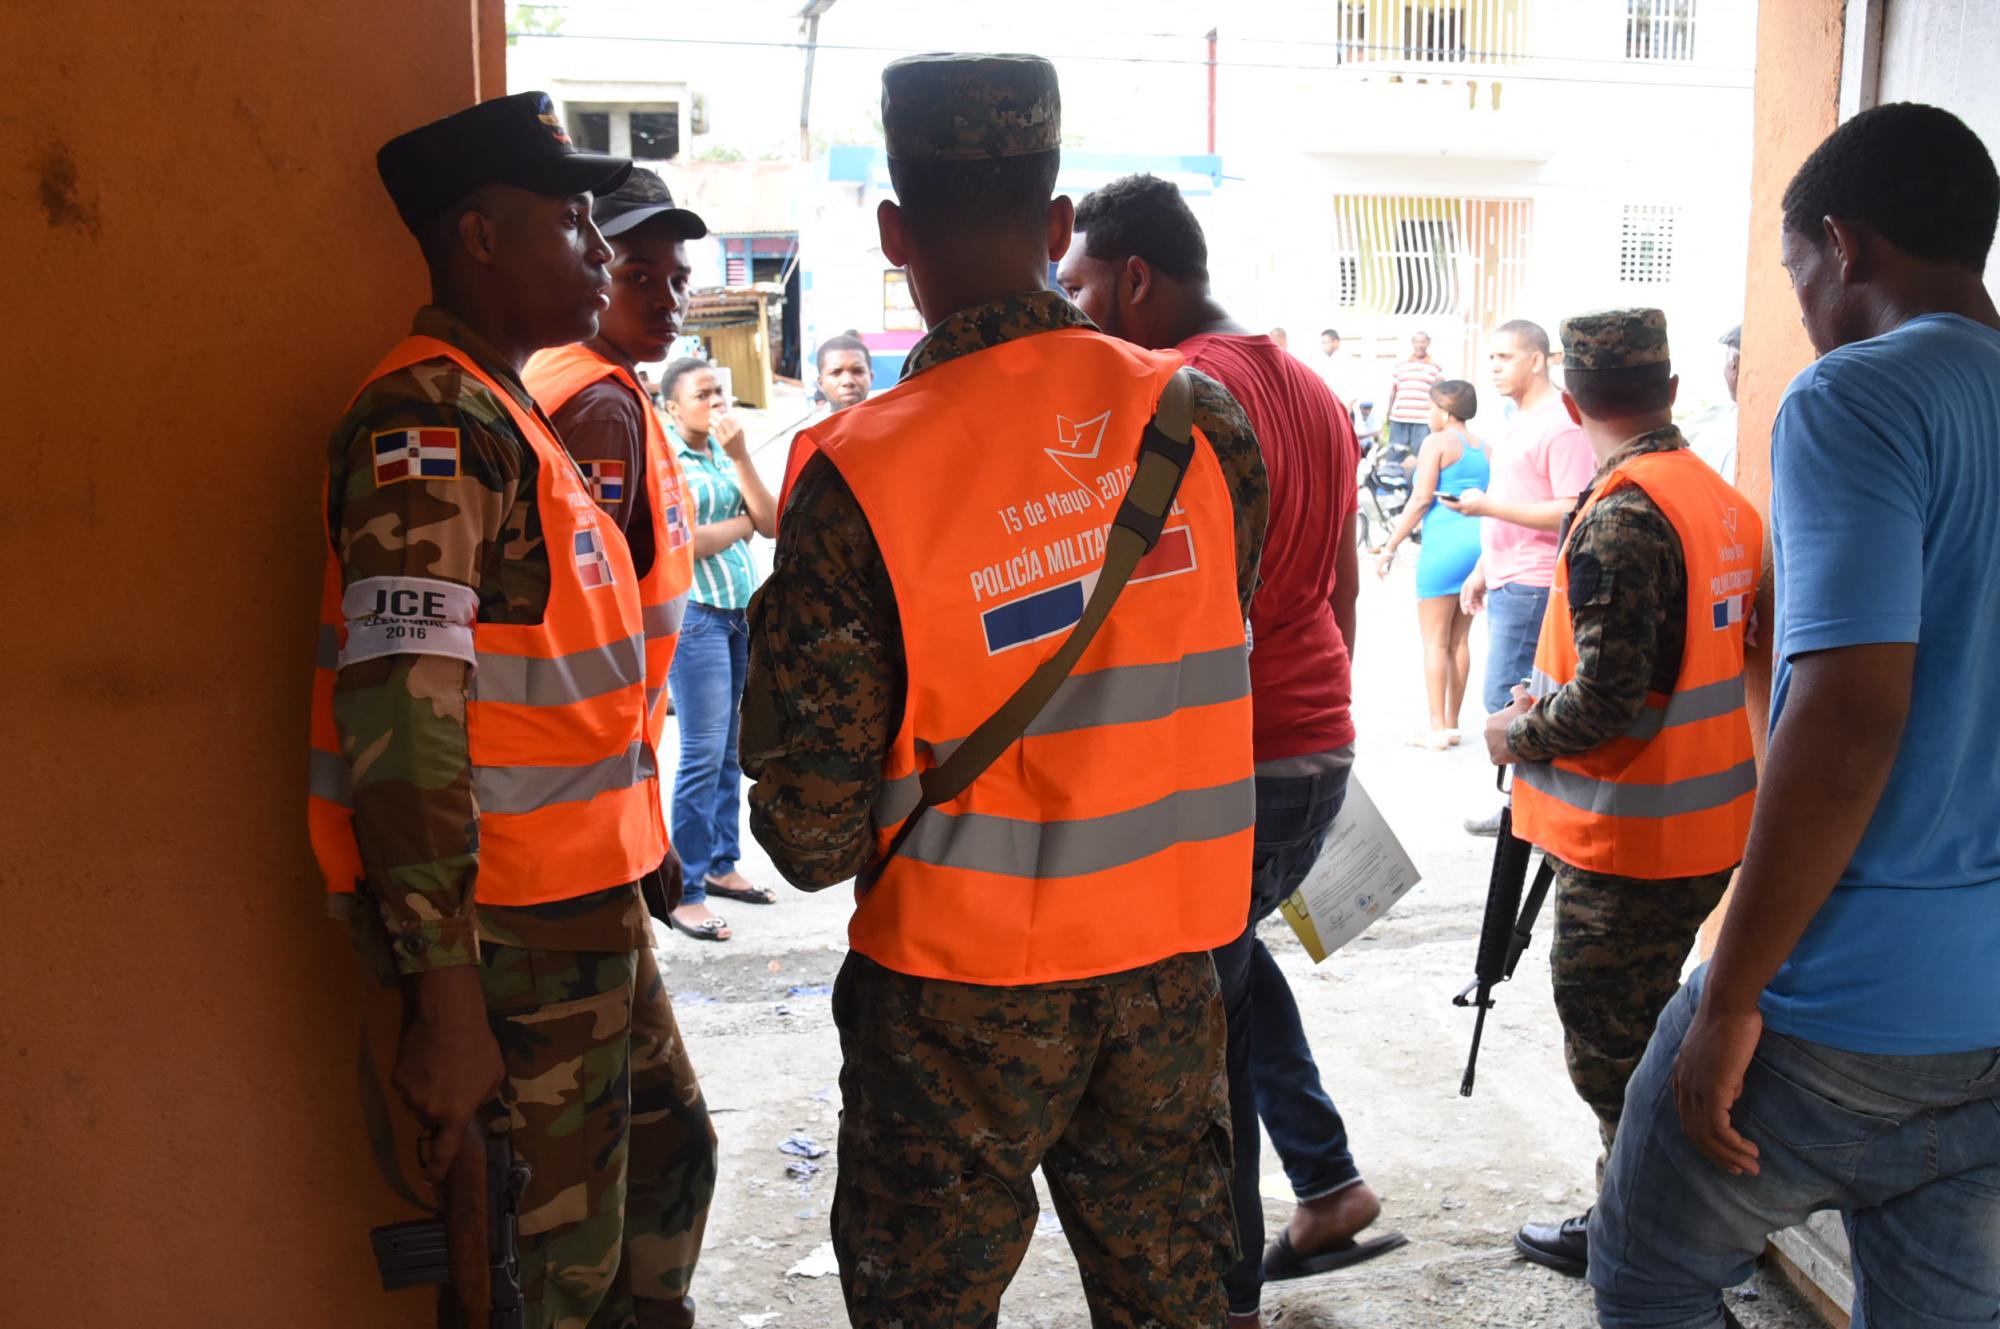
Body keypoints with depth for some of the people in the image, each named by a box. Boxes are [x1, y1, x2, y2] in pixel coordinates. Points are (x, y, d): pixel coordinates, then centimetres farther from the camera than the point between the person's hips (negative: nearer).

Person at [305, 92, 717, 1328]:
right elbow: (399, 724, -25)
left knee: (668, 1158, 23)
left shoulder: (510, 414, 15)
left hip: (589, 912, 10)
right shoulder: (429, 425, -18)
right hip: (512, 938, -10)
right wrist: (444, 993, -27)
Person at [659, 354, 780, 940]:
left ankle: (721, 865, 23)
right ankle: (684, 894, -1)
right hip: (694, 615, -7)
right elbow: (687, 543, -16)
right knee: (703, 755, -7)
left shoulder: (727, 451, 12)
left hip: (742, 611, 7)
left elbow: (771, 523, 2)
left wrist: (740, 456, -5)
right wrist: (743, 524, -1)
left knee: (731, 752, 11)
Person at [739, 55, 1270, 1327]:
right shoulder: (1200, 417, -8)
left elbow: (810, 827, -15)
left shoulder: (856, 474, -20)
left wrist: (840, 850, 6)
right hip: (1170, 950, 4)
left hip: (958, 980, -3)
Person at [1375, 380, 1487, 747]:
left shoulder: (1437, 442, -5)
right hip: (1480, 543, 7)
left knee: (1435, 641, -1)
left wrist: (1389, 548, -8)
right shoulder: (1485, 449, 14)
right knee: (1460, 640, 13)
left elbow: (1421, 499, -11)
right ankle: (1452, 724, 18)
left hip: (1444, 544, -7)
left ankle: (1438, 729, -3)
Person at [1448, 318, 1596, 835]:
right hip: (1506, 583, 10)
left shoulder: (1562, 425, -14)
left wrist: (1487, 506, -23)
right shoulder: (1518, 421, 17)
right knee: (1523, 701, 13)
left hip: (1533, 585, -10)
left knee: (1506, 700, -8)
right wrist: (1482, 569, 23)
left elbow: (1570, 512, -21)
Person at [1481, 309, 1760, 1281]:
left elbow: (1604, 702, -26)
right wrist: (1554, 698, 14)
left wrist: (1516, 735, -7)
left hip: (1631, 840, -9)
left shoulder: (1621, 516, -22)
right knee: (1643, 1035, 22)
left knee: (1612, 1055, 6)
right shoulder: (1725, 503, 6)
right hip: (1709, 828, 9)